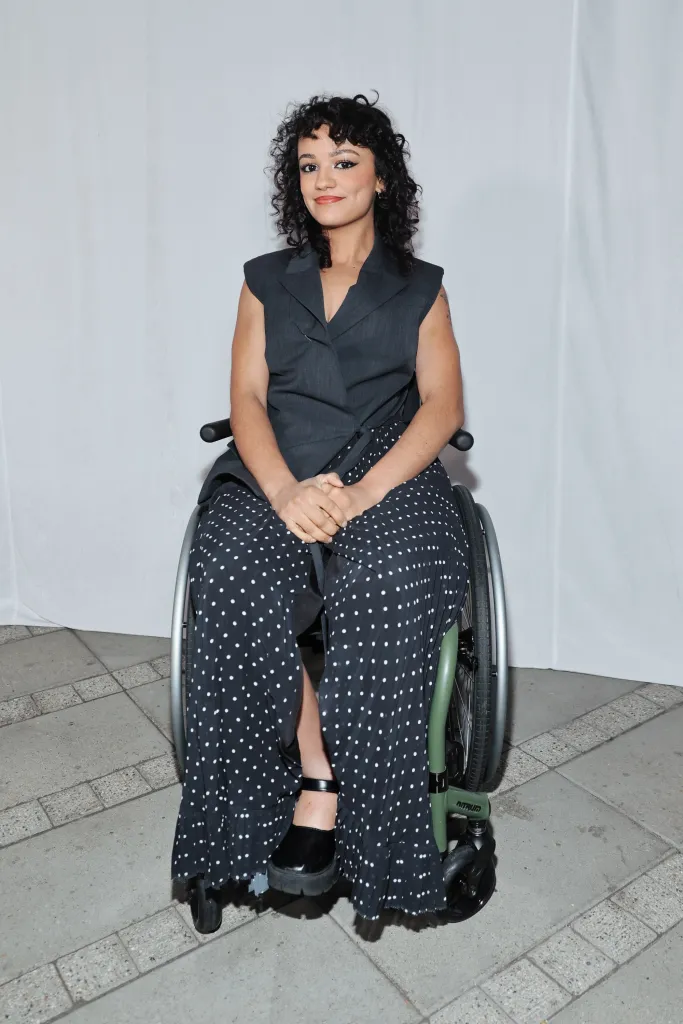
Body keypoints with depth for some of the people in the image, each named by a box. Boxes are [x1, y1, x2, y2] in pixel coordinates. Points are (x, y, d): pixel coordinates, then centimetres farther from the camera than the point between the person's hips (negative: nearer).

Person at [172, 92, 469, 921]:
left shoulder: (420, 288, 16)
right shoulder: (266, 282, 20)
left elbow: (443, 405, 2)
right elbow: (246, 399, 7)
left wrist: (362, 492, -17)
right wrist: (286, 491, -15)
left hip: (390, 472, -1)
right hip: (278, 474, 2)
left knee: (390, 581, -35)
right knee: (230, 575, -31)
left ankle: (325, 788, -20)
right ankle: (317, 772, -19)